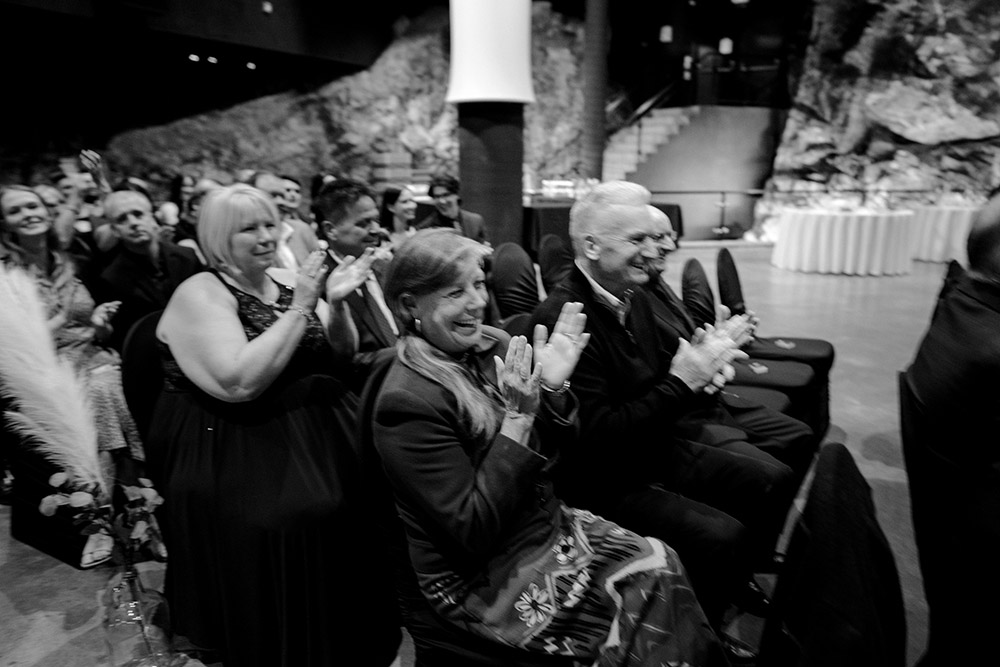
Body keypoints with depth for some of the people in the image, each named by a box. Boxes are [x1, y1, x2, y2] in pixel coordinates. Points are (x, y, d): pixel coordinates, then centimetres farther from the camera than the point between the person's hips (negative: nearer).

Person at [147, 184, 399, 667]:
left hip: (309, 425, 6)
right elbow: (239, 384, -23)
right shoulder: (200, 294, -9)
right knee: (294, 521, -22)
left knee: (367, 488, -9)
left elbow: (341, 355, 10)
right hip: (225, 449, -5)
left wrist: (336, 303, -8)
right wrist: (300, 308, -21)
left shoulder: (286, 281, 8)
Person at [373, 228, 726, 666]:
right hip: (483, 578, -6)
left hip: (549, 523, 6)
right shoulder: (408, 402, -22)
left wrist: (552, 390, -15)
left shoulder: (490, 345, -3)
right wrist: (518, 416, -27)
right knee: (651, 592, -9)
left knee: (662, 565, -6)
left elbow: (547, 454, 4)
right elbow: (472, 532, -22)